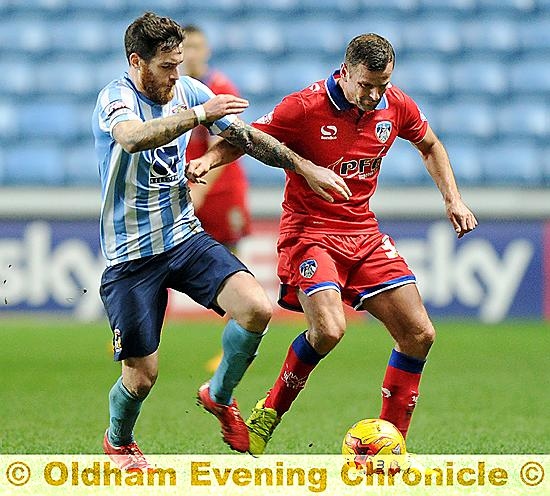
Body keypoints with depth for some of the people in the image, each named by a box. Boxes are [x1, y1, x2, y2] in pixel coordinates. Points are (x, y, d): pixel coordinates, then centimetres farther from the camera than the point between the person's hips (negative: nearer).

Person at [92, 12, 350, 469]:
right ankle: (117, 442, 32)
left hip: (185, 237, 5)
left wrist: (306, 167, 10)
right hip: (131, 255, -5)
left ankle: (219, 396, 9)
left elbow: (246, 136, 15)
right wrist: (200, 115, -42)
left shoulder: (188, 91, 3)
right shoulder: (116, 97, -15)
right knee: (141, 375, -2)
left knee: (257, 309, -19)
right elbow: (134, 138, -39)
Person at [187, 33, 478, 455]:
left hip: (364, 234, 6)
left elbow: (429, 145, 20)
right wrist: (209, 160, -27)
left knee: (419, 334, -1)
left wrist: (453, 199, 11)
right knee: (329, 329, -28)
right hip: (310, 231, -6)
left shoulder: (397, 107, -1)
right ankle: (269, 414, -4)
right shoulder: (305, 107, -16)